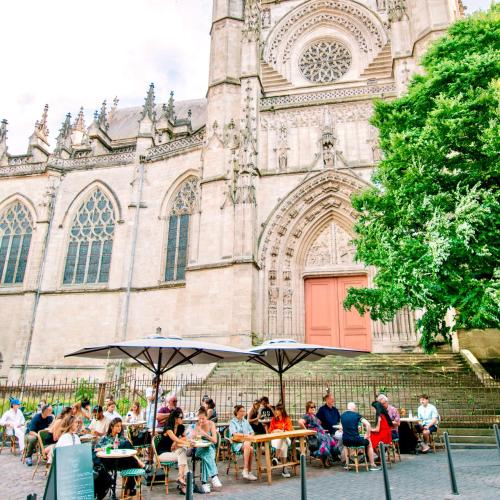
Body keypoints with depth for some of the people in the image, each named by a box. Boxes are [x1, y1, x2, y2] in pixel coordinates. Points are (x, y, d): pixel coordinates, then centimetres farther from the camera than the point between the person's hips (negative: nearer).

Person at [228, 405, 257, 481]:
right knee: (247, 446, -35)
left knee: (251, 449, -31)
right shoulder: (232, 422, 3)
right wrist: (244, 435, -22)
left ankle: (246, 471, -25)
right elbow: (234, 433, -13)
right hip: (236, 443, -4)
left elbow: (252, 432, 15)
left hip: (246, 442, 4)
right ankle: (246, 471, -32)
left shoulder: (245, 421, 20)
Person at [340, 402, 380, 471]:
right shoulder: (356, 415, -3)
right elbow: (368, 424, -11)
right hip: (356, 441, -4)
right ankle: (372, 465, 26)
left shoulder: (342, 416, 9)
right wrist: (367, 435, 1)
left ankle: (347, 464, 35)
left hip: (345, 441, 4)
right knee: (369, 443, 27)